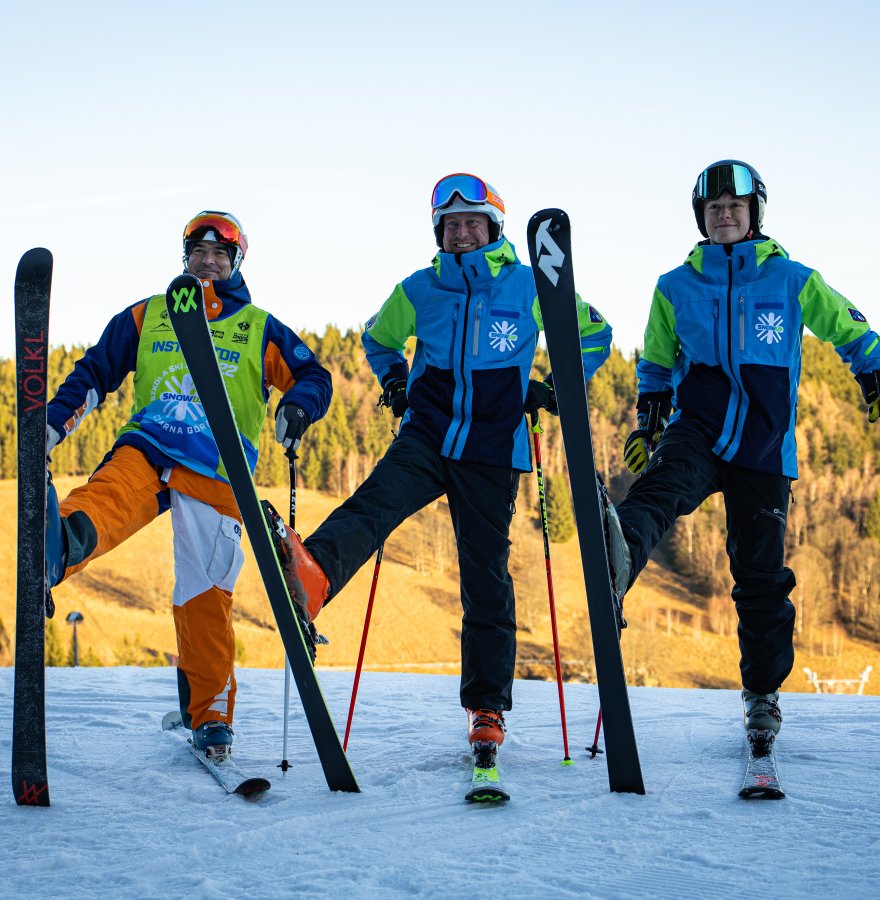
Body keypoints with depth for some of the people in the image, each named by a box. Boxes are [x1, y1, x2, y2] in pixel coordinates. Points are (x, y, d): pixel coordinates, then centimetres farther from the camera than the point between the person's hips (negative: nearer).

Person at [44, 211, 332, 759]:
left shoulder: (258, 328, 19)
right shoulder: (146, 317, 21)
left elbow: (314, 378, 15)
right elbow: (94, 374, 21)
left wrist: (297, 408, -8)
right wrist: (52, 424, 8)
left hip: (216, 470, 0)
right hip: (146, 447, 1)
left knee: (205, 593, -6)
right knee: (110, 495, -35)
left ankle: (211, 715, 7)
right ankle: (61, 543, -70)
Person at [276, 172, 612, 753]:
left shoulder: (531, 287, 4)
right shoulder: (420, 290, 9)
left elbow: (595, 335, 15)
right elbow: (379, 338, 28)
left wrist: (557, 388, 4)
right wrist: (394, 381, 11)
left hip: (492, 453, -1)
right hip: (427, 437, 1)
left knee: (486, 579, 2)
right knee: (375, 502, -29)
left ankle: (488, 707, 13)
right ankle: (312, 578, -57)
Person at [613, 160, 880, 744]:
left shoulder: (792, 280, 2)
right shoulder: (676, 288, 7)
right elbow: (657, 364, 21)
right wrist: (649, 423, 15)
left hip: (765, 448, 0)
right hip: (697, 432, 0)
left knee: (762, 574, 4)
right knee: (659, 489, -33)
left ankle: (763, 691, 20)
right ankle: (613, 566, -61)